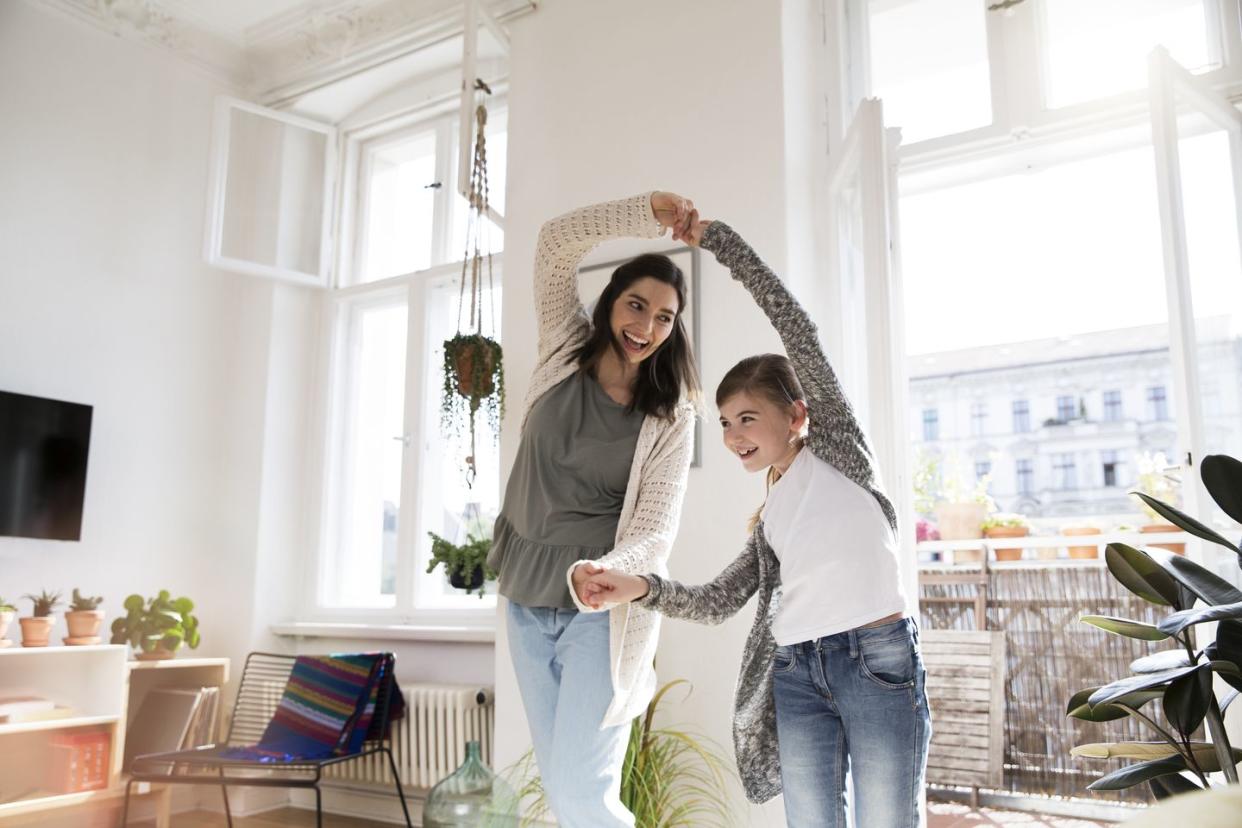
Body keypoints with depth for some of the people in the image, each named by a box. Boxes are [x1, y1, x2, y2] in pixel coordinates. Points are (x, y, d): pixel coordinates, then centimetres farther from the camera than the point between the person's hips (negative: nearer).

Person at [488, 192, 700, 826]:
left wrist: (598, 574, -34)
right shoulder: (565, 352, 2)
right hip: (526, 601, 4)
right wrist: (648, 214, -11)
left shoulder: (671, 419, -7)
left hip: (602, 608, -4)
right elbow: (557, 242, -5)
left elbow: (655, 530, -15)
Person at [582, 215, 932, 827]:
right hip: (796, 673, 6)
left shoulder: (836, 445, 7)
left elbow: (794, 324, 3)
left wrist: (716, 238, 6)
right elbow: (717, 602, 12)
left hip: (879, 658, -5)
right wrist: (643, 588, -4)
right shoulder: (769, 520, 20)